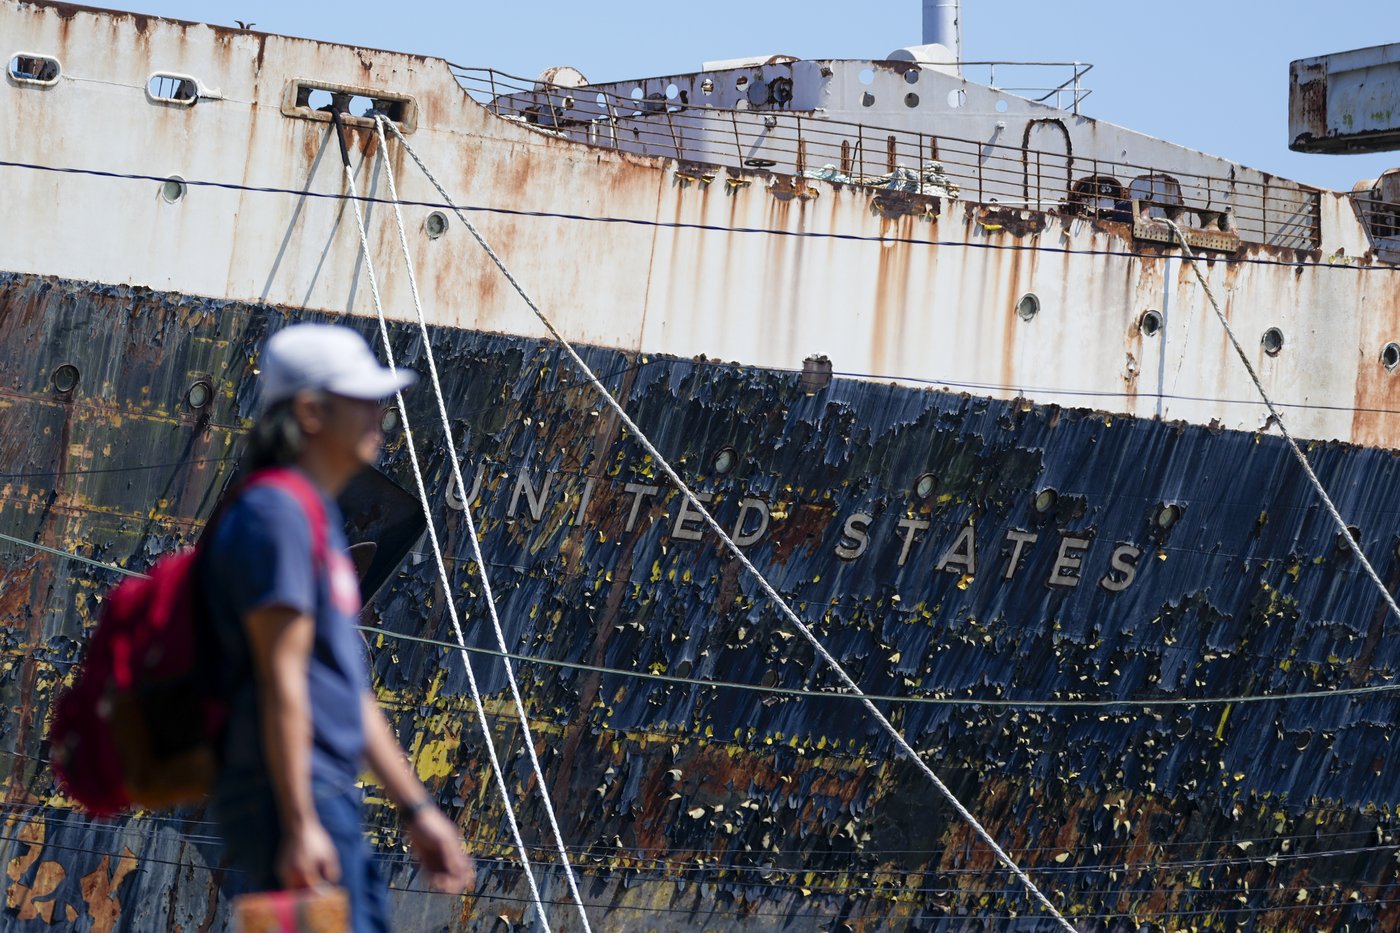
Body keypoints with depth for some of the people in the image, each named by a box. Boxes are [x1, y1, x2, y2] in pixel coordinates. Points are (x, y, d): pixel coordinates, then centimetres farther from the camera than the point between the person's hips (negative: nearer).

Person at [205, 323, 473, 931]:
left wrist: (416, 810, 22)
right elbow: (281, 681, -18)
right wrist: (300, 826, -22)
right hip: (295, 804, -10)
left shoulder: (319, 517, 21)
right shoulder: (276, 512, -11)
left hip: (332, 801, 10)